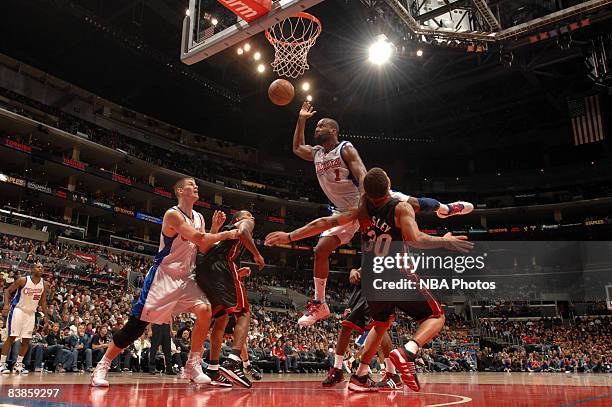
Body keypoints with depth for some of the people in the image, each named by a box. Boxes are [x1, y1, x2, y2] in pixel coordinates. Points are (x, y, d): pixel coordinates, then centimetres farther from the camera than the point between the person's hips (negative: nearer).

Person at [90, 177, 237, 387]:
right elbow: (198, 238, -25)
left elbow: (204, 249, 9)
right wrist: (225, 235, -17)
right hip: (163, 275, -6)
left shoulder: (199, 218, 10)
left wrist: (214, 228, -2)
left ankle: (193, 366, -6)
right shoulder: (173, 214, -15)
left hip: (185, 277, 7)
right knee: (137, 324, -4)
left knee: (204, 311, -16)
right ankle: (102, 366, 14)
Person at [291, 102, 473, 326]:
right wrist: (301, 119, 18)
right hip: (347, 211, 5)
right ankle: (318, 304, 3)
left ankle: (446, 208, 28)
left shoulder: (345, 149, -11)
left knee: (412, 203, -10)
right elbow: (297, 148, 28)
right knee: (320, 250, -8)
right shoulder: (316, 154, 8)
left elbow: (362, 176, -21)